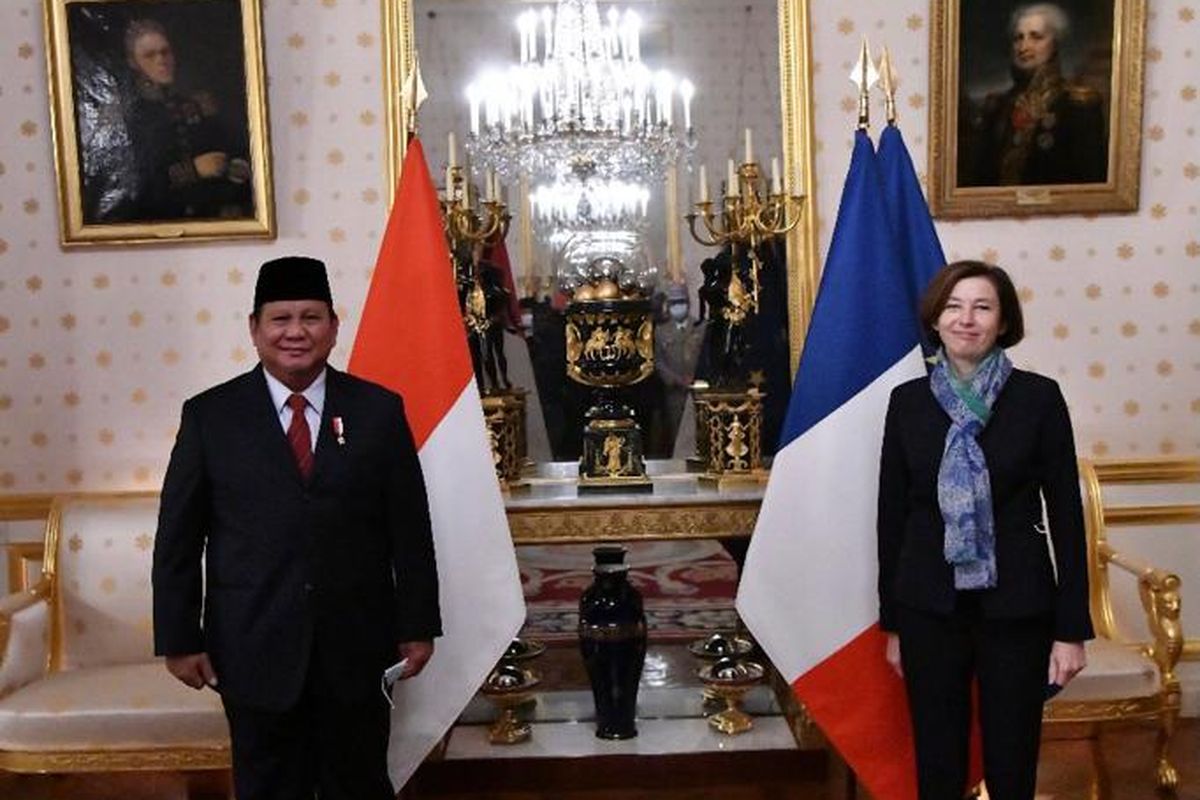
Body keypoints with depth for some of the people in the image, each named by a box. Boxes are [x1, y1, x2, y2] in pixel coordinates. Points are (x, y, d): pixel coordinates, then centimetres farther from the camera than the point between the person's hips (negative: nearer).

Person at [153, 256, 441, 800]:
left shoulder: (379, 410, 0)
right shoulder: (210, 415, -1)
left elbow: (410, 529, 1)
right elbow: (178, 539, 1)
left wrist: (418, 627, 1)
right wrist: (179, 640, -1)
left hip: (356, 646, 1)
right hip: (254, 648, 0)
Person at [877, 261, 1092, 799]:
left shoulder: (1038, 397, -3)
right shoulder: (908, 400, 2)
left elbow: (1066, 514, -2)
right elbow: (892, 513, 5)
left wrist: (1071, 628, -5)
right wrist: (891, 622, 6)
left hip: (1017, 608, -1)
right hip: (929, 608, 2)